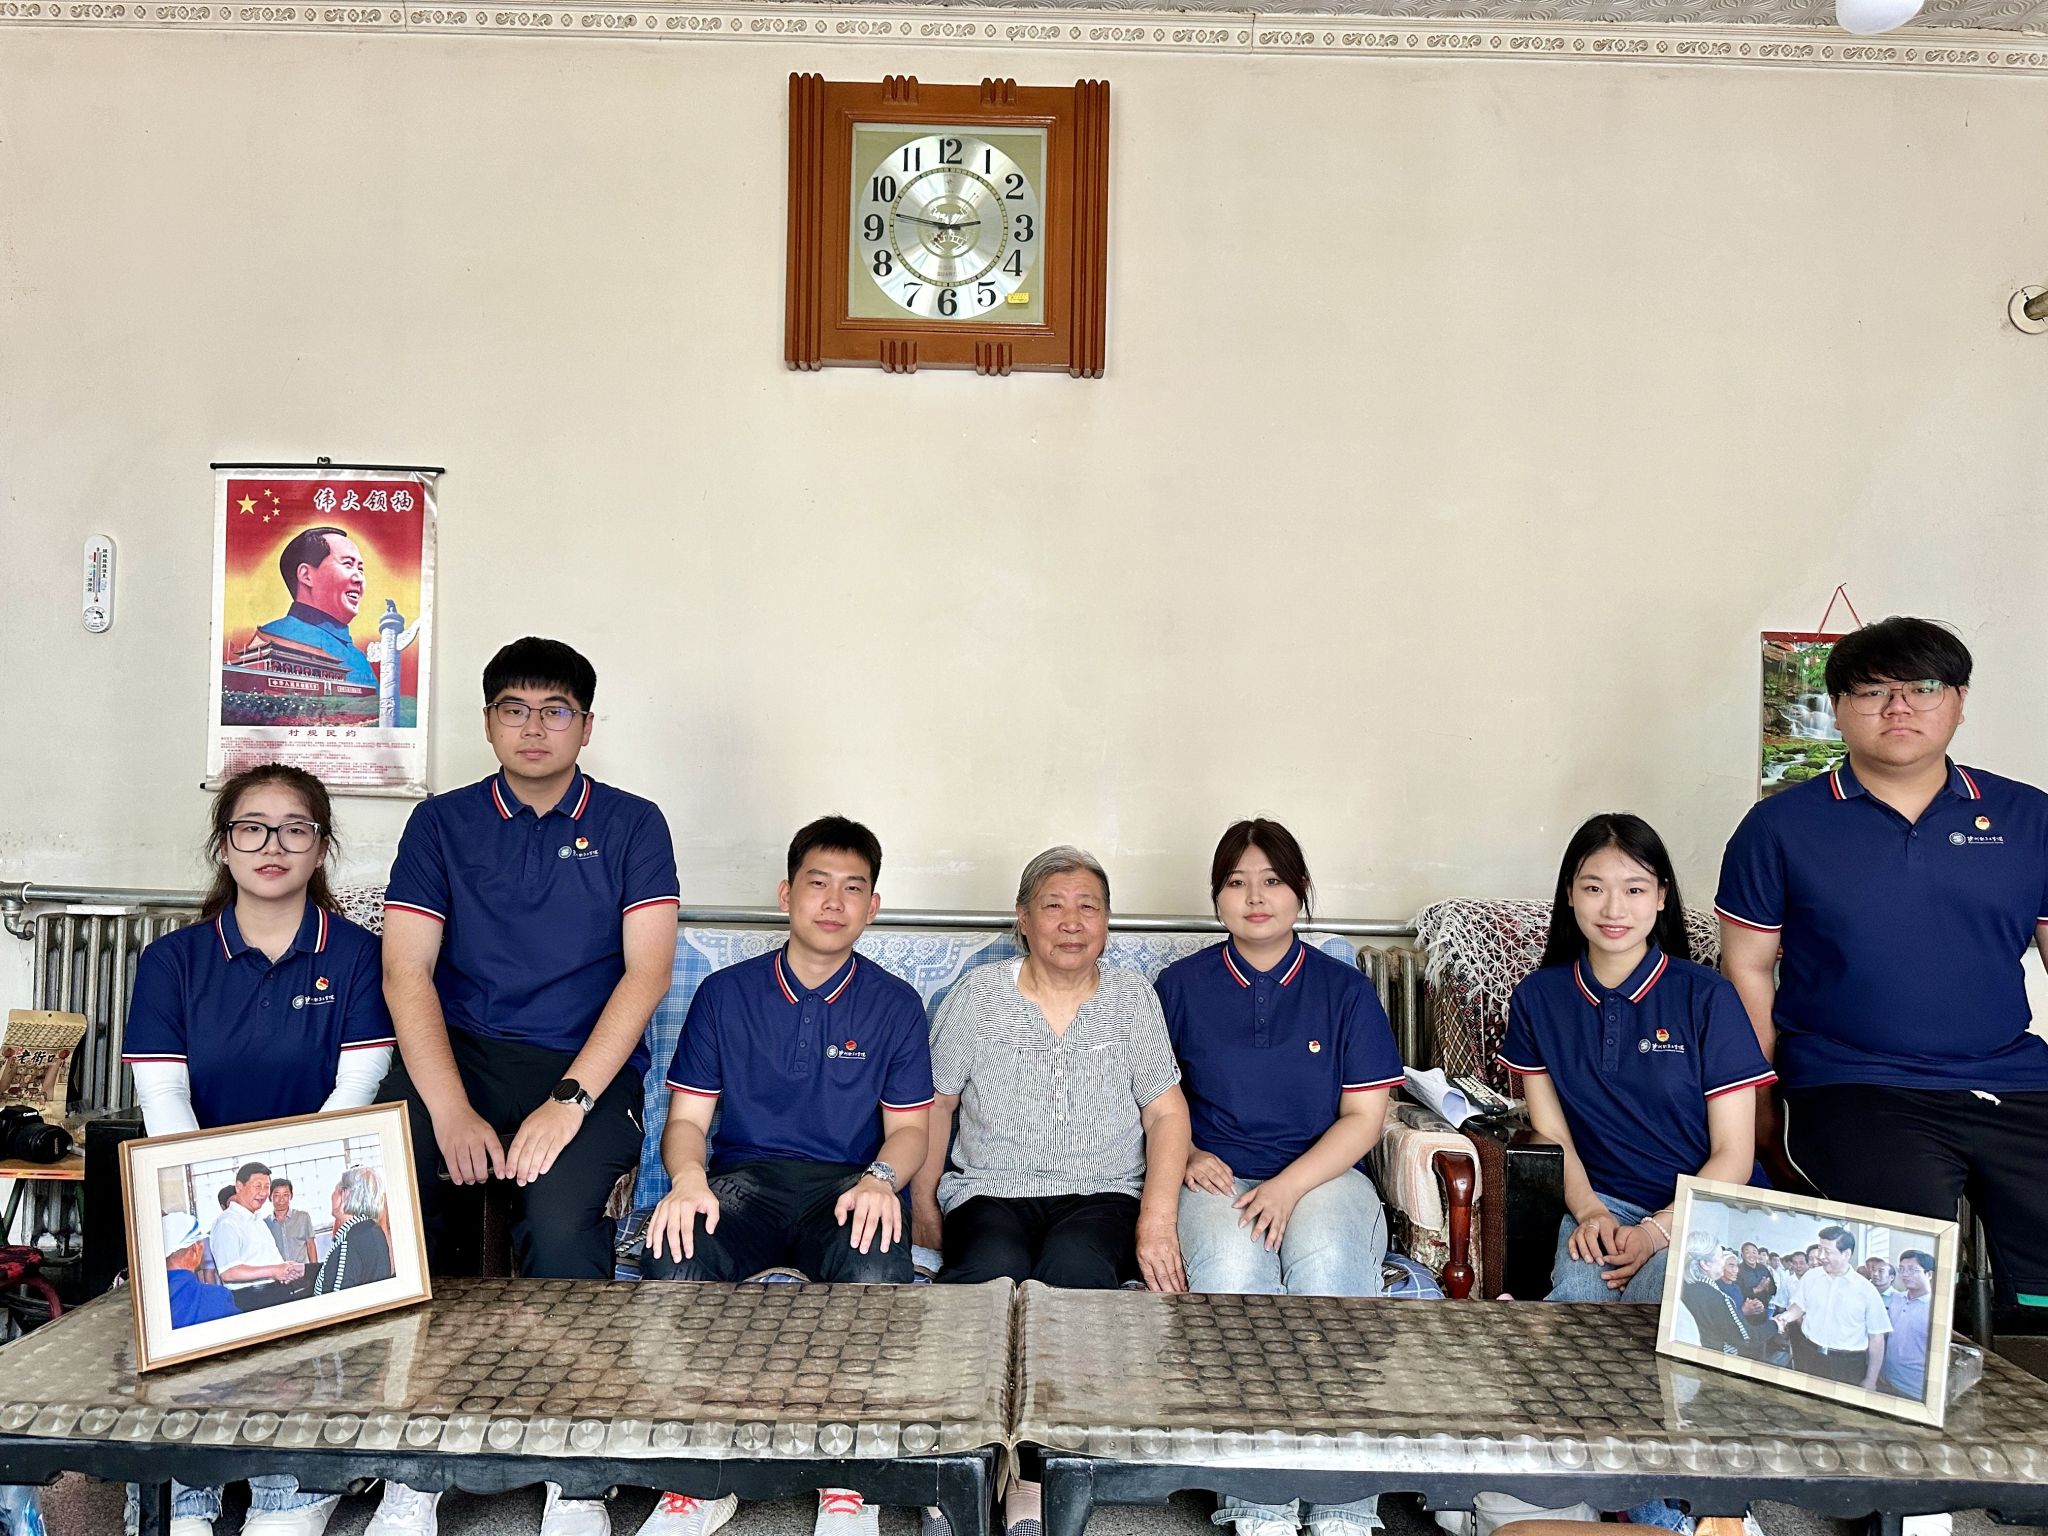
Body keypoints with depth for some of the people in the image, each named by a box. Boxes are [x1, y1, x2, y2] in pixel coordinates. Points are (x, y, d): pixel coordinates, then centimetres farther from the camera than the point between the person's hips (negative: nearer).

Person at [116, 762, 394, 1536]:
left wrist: (279, 1182, -21)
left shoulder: (356, 956, 5)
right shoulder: (172, 961, 9)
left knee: (293, 1273, -29)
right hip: (197, 1193, 1)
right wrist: (220, 1194, -21)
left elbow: (357, 1087, -5)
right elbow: (162, 1096, -3)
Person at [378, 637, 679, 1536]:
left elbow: (646, 969, -4)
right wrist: (451, 1110, -16)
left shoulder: (631, 825, 7)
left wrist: (569, 1100, -18)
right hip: (459, 1051, 2)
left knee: (560, 1215, -31)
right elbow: (406, 969, 0)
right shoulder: (442, 823, 10)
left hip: (586, 1065, -2)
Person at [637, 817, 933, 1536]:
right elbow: (687, 1115, 6)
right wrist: (687, 1176, -17)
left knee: (876, 1276, -35)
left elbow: (908, 1127, 7)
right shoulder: (725, 993, 9)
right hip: (743, 1179, 1)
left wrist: (879, 1178, -16)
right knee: (671, 1263, -32)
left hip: (846, 1186, -1)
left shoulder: (895, 1005, 9)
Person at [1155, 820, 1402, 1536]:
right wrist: (1186, 1155, -7)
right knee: (1230, 1270, -34)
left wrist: (1288, 1186, -13)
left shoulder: (1345, 990, 6)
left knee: (1328, 1266, -34)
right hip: (1217, 1179, 0)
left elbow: (1364, 1116, 2)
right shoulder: (1180, 986, 9)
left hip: (1321, 1174, 0)